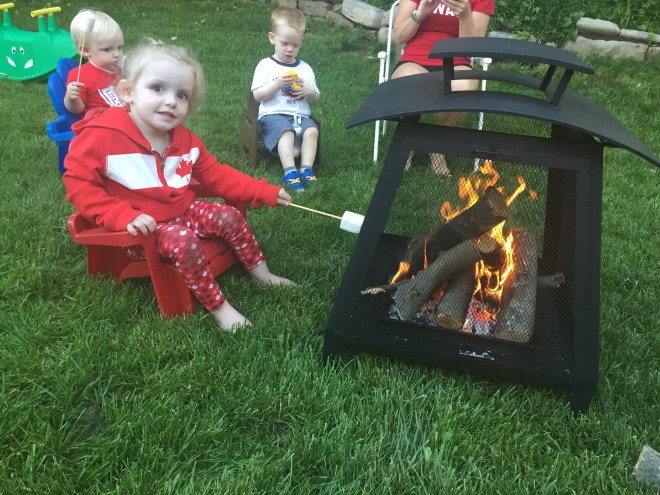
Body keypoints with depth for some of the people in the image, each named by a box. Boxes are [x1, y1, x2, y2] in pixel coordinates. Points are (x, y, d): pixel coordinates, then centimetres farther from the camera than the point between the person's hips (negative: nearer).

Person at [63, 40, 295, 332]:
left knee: (230, 217, -1)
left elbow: (216, 174, 8)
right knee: (183, 241, -30)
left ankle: (260, 272, 20)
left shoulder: (183, 140, 1)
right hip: (142, 226, -7)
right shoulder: (102, 136, -19)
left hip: (183, 210, 7)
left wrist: (265, 192, 2)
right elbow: (78, 184, -16)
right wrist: (123, 216, -28)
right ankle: (218, 307, -15)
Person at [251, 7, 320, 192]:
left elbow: (315, 99, 21)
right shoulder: (266, 65, 6)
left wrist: (309, 91, -3)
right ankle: (290, 172, -41)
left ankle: (306, 170, -30)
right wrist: (277, 84, -16)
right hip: (273, 114, -4)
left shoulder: (305, 69, 17)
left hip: (300, 115, 4)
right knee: (286, 131, -35)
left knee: (312, 130, -28)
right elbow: (257, 95, -3)